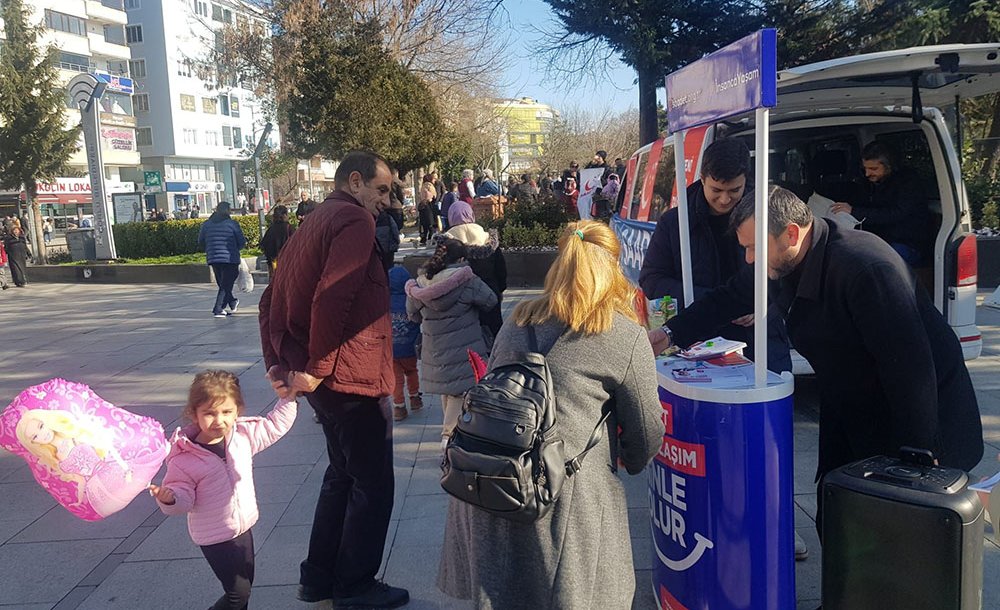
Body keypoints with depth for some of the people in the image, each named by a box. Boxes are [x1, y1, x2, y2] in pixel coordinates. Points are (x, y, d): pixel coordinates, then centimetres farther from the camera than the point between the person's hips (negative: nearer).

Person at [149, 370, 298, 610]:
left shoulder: (243, 435, -7)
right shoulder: (185, 458, -21)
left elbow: (275, 425, 6)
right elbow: (184, 495, -16)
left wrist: (289, 398, 0)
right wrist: (169, 498, -36)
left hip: (243, 526, 6)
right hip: (215, 536, -6)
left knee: (245, 584, 19)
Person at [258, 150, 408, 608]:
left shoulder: (314, 224, 17)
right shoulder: (355, 221, -13)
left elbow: (273, 299, 16)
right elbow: (331, 299, -26)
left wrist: (277, 362, 10)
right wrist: (317, 368, -19)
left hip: (328, 380, 10)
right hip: (352, 379, -10)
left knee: (342, 475, 21)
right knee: (373, 485, 4)